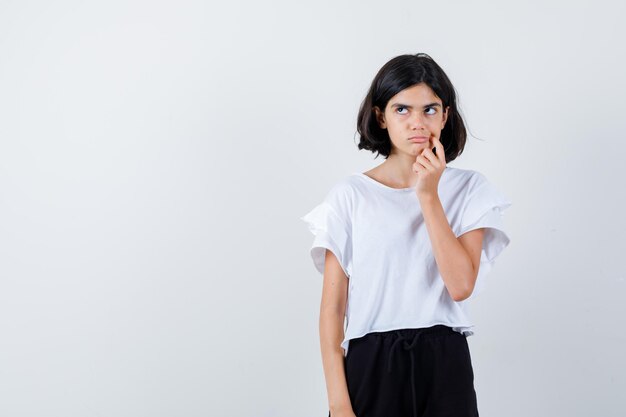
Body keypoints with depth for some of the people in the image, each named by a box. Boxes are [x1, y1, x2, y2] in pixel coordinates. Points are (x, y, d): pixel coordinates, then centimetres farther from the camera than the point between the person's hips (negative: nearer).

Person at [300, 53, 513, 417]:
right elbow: (333, 307, -3)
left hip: (444, 367, 1)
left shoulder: (469, 189, 1)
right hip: (370, 367, 0)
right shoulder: (350, 195, -2)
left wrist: (429, 195, -14)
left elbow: (461, 286, -12)